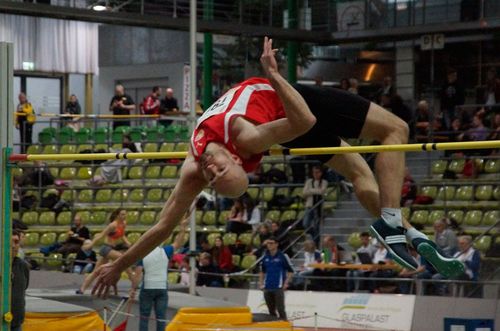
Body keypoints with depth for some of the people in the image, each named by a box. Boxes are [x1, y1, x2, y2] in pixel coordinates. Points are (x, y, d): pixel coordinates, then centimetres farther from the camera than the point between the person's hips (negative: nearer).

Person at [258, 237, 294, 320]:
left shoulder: (283, 256, -5)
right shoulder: (265, 257, 10)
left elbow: (291, 271, -2)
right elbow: (262, 271, 22)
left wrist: (286, 283, -9)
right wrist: (261, 283, 14)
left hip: (278, 288, -5)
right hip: (267, 288, 5)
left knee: (280, 309, -10)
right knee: (271, 310, 10)